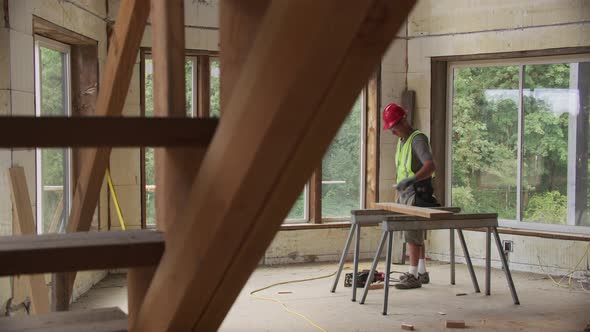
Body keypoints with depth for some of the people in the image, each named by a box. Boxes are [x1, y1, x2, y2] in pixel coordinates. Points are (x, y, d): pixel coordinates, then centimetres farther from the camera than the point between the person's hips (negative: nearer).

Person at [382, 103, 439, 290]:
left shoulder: (418, 139, -15)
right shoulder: (401, 141, 14)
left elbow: (430, 166, -29)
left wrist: (411, 180, -41)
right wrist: (399, 194, 21)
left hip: (416, 194, -9)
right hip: (405, 194, 9)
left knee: (413, 236, -9)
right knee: (416, 236, 13)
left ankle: (413, 276, -7)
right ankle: (422, 273, 21)